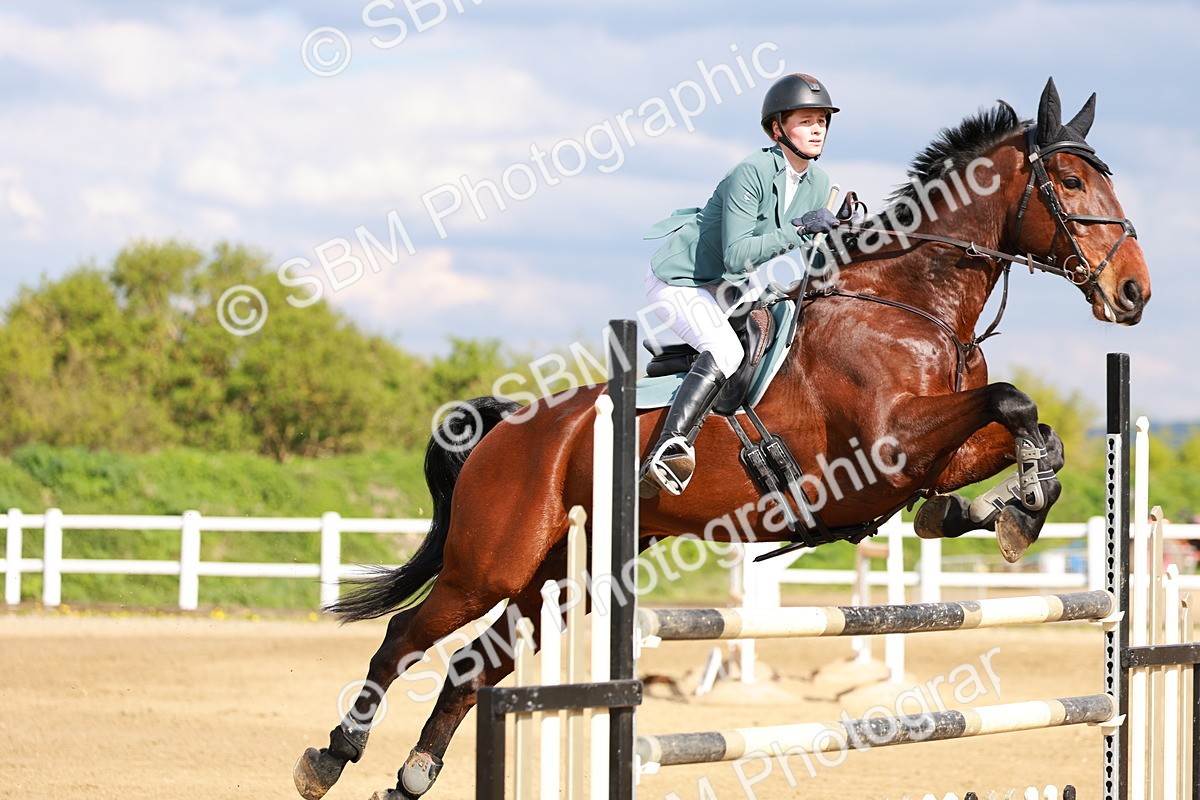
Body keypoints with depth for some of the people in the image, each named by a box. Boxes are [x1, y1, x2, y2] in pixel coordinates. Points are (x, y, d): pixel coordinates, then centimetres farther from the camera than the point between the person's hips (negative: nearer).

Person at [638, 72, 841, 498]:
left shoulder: (818, 183, 1)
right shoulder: (751, 173, -24)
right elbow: (737, 256, -30)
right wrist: (798, 229, -32)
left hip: (724, 288, 10)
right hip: (678, 280, -10)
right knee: (725, 350, -31)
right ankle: (669, 449, -44)